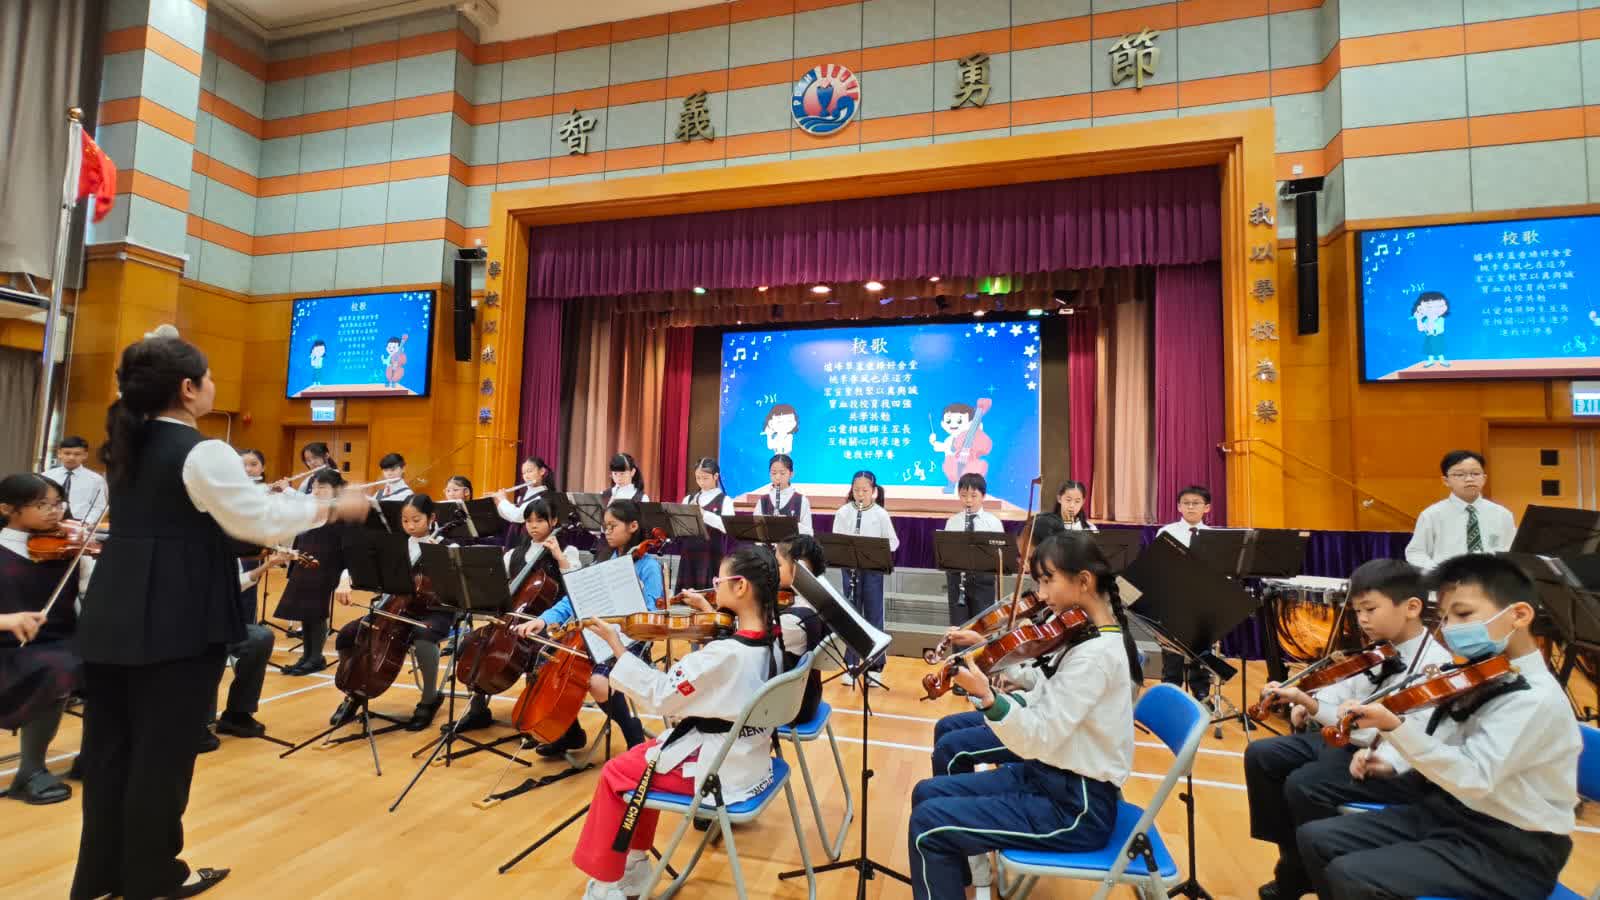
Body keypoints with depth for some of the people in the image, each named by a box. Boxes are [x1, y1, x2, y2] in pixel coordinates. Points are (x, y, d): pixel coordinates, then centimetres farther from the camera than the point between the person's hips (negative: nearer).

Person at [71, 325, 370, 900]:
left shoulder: (125, 446, 8)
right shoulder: (202, 454, -18)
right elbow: (262, 521, -15)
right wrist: (334, 508, -5)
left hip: (112, 616, 8)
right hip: (175, 622, -8)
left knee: (109, 744, 17)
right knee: (163, 749, 6)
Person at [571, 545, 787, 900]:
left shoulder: (723, 654, -31)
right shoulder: (771, 639, -7)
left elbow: (660, 696, -22)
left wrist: (615, 643, -17)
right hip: (748, 761, 8)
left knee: (616, 774, 9)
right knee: (643, 758, 23)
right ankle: (635, 864, 32)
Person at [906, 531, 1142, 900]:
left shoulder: (1097, 652, -24)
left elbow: (1038, 740, -29)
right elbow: (1040, 706, 6)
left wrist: (986, 696, -42)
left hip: (1077, 805, -9)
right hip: (1049, 776, 9)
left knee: (928, 825, -13)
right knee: (928, 793, 7)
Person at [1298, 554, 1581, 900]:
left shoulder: (1536, 698, -21)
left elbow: (1472, 778, -32)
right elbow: (1431, 737, 19)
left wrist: (1394, 728, -43)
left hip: (1507, 850, -8)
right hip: (1443, 811, 8)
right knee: (1316, 838, 2)